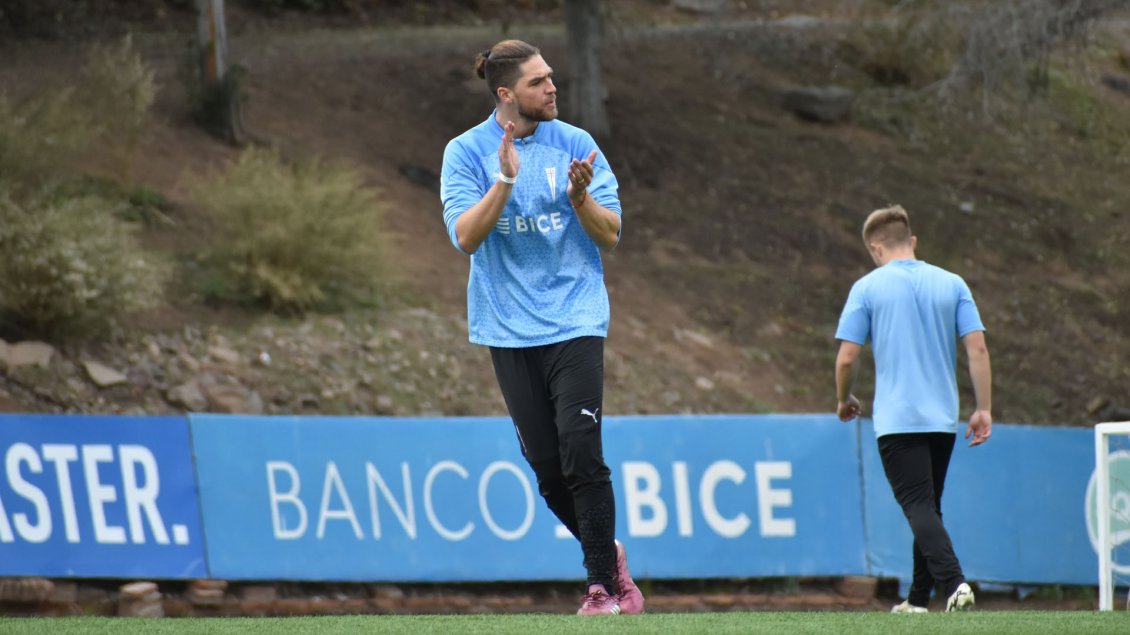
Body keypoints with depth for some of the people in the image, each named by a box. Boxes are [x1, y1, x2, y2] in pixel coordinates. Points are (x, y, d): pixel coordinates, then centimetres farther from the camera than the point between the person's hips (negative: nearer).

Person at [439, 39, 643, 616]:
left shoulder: (575, 145, 2)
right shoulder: (467, 152, -1)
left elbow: (610, 235, 1)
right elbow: (465, 236, -12)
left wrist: (579, 197, -18)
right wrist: (505, 180, -23)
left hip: (575, 319, -1)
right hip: (510, 326, 1)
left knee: (581, 453, -13)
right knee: (546, 465, 2)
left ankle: (602, 584, -5)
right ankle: (607, 554, 24)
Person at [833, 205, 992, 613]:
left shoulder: (867, 288, -2)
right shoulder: (952, 284, 6)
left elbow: (846, 357, -4)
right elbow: (977, 349, 0)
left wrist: (844, 401, 14)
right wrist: (983, 410, 3)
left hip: (896, 420, -4)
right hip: (943, 418, 4)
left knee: (920, 507, -9)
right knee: (929, 507, 15)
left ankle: (954, 582, -29)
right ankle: (919, 599, 19)